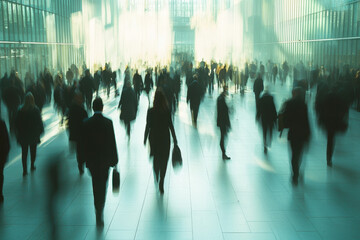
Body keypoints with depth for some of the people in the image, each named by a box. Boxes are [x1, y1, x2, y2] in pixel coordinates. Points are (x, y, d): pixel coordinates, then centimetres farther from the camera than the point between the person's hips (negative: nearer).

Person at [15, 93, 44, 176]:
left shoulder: (20, 110, -8)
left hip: (23, 135, 1)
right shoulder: (35, 110, -15)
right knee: (33, 151, 18)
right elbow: (39, 121, -10)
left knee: (24, 152, 7)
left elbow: (17, 122, -1)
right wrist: (40, 130, 4)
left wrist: (18, 133, 9)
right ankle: (32, 166, 30)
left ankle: (25, 170, 3)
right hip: (34, 135, -1)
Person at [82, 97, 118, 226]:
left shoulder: (86, 123, -6)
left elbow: (84, 142, -1)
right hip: (105, 159, -2)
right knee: (102, 185, 7)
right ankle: (100, 213, 1)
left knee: (95, 184, 18)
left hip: (91, 159, 2)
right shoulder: (108, 122, -11)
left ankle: (98, 210, 26)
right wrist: (114, 160, 0)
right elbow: (112, 143, -8)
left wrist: (85, 158, 9)